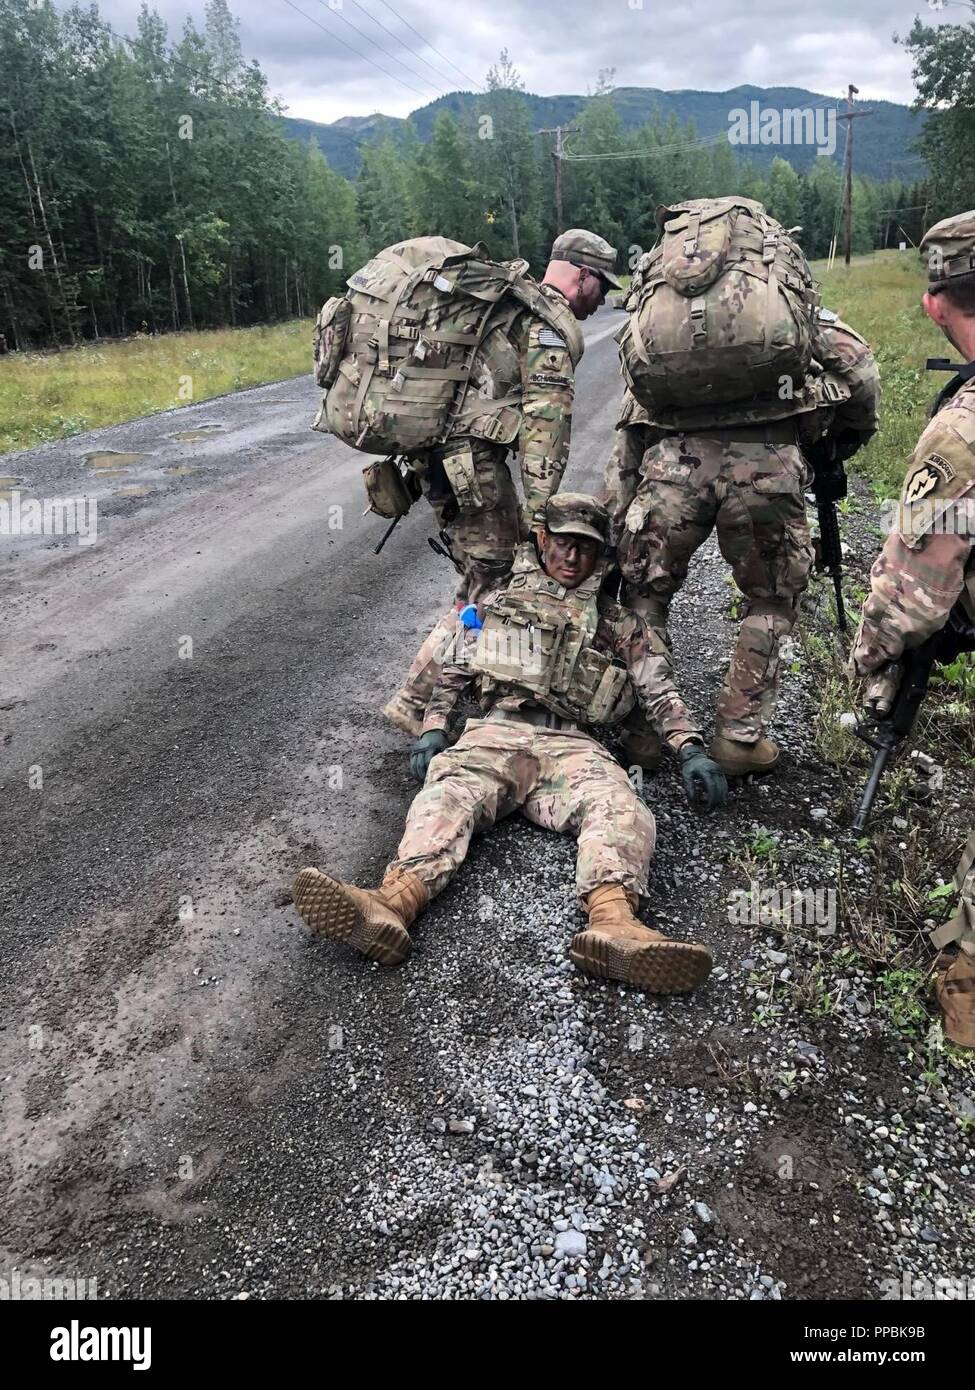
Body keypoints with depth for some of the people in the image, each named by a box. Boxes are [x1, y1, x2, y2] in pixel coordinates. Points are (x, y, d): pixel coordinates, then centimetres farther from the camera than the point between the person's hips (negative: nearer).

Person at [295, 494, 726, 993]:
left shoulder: (620, 624, 27)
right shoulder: (502, 600, 27)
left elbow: (660, 691, 18)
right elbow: (456, 672, 24)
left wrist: (691, 750, 1)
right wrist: (432, 728, 7)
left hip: (570, 744, 1)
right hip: (496, 732, 0)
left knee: (620, 810, -33)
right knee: (448, 793, -34)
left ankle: (614, 925, -60)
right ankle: (391, 904, -59)